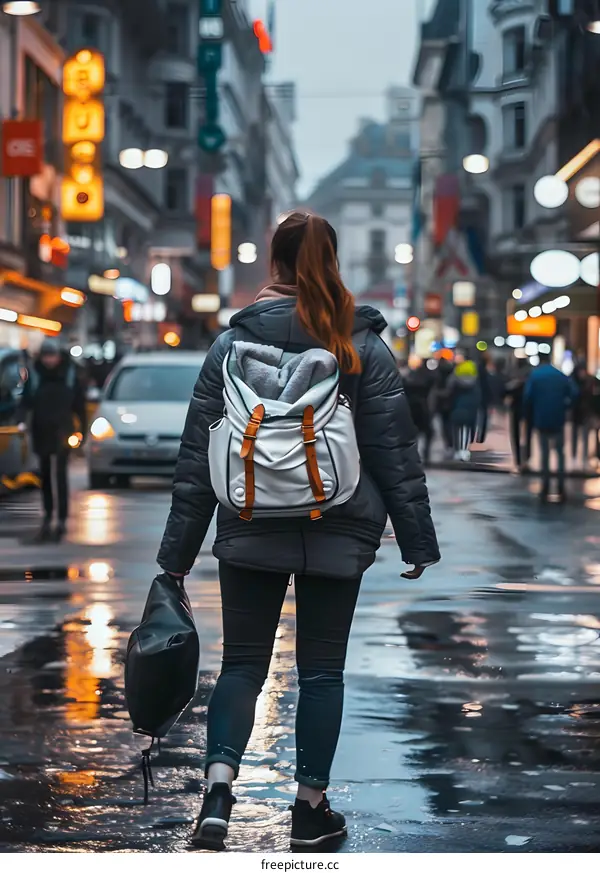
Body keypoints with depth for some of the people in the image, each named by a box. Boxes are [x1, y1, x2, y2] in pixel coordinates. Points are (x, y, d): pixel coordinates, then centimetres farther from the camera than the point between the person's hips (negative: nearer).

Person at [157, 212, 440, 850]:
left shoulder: (232, 344, -2)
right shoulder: (366, 347, -3)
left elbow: (198, 454, -1)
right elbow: (395, 451, -2)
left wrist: (178, 551, 4)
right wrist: (418, 540, 4)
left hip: (252, 534, 0)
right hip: (338, 535, 0)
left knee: (243, 663, 8)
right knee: (321, 669, 10)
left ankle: (218, 788, -12)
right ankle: (311, 808, 15)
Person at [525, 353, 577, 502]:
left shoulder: (534, 375, -4)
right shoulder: (560, 375, 3)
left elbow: (528, 396, -13)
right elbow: (573, 393, -6)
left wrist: (532, 414, 2)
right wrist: (564, 407, 5)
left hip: (541, 419, -1)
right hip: (558, 419, 1)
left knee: (545, 454, 7)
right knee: (560, 453, 10)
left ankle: (545, 490, 5)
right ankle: (561, 489, 2)